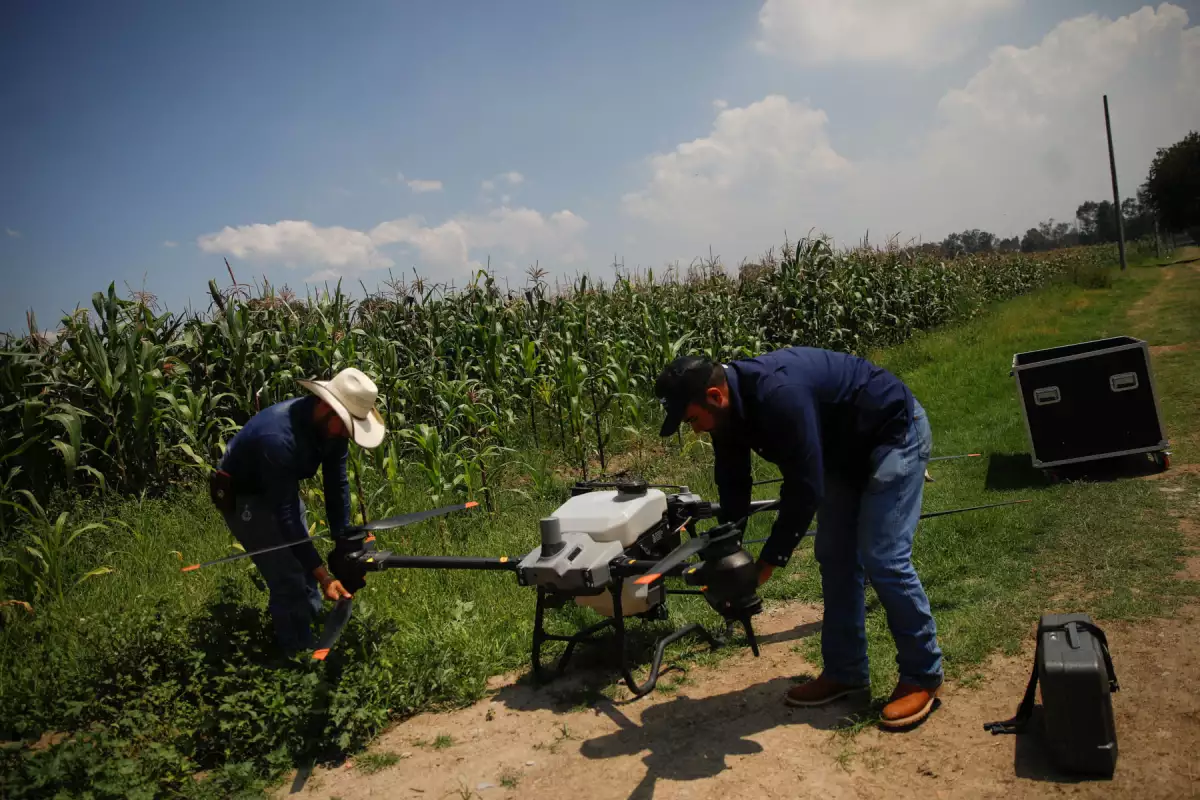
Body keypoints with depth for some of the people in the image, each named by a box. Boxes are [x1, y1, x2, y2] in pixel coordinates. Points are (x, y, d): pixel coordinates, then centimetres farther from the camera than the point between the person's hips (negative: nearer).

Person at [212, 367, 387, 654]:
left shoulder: (331, 426, -18)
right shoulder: (279, 437, -41)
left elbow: (337, 484, -10)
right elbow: (284, 513, -37)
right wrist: (323, 575, -37)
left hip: (282, 488, 8)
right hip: (242, 497, -7)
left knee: (305, 567, 13)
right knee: (289, 579, -10)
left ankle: (316, 638, 30)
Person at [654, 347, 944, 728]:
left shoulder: (779, 395, -38)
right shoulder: (730, 407, -9)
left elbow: (804, 489, -33)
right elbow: (733, 487, 0)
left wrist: (768, 562, -25)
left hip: (895, 432, -9)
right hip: (847, 449, 9)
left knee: (883, 558, -12)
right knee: (834, 556, 7)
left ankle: (922, 676, 6)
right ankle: (845, 672, 18)